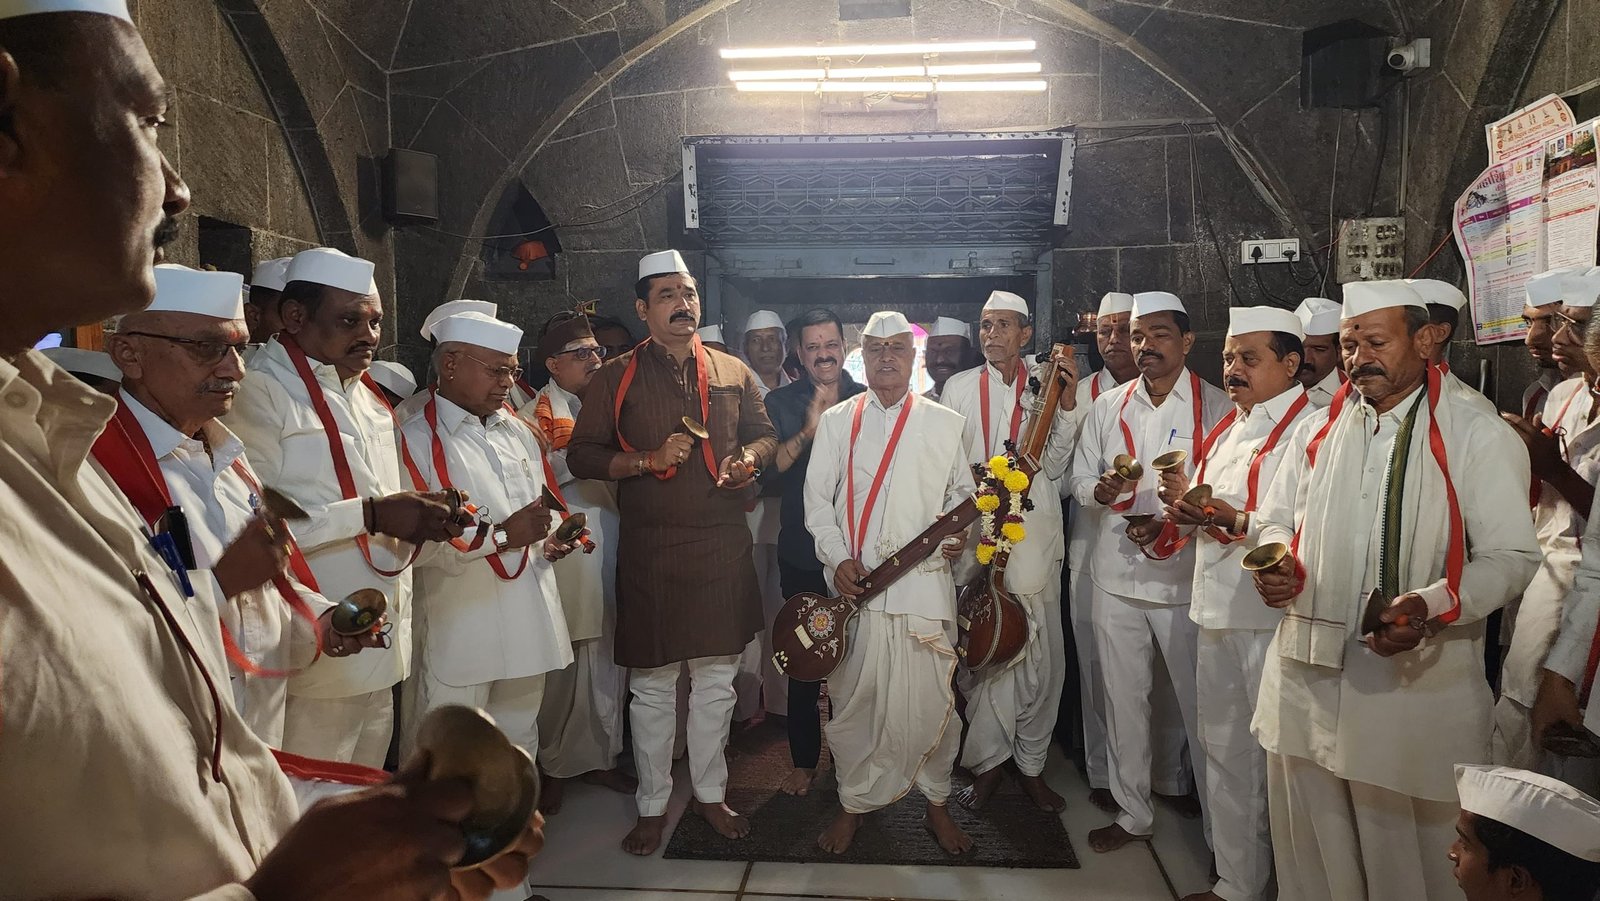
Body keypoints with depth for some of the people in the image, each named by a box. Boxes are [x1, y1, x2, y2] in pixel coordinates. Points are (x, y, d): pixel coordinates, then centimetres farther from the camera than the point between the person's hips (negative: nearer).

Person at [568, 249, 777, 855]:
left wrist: (749, 458, -3)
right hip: (650, 551, -2)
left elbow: (763, 435, 19)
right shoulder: (617, 377, 1)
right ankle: (652, 806, 24)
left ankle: (711, 793, 30)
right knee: (652, 686, 7)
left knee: (716, 680, 11)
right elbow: (581, 455, 0)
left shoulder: (733, 372, 9)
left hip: (723, 548, 2)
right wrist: (648, 460, -14)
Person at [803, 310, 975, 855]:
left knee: (931, 699, 2)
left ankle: (936, 802, 23)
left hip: (926, 581, 0)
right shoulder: (836, 421, 9)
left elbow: (963, 494, 14)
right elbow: (817, 499, 6)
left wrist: (962, 534, -6)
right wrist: (838, 559, -7)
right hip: (853, 585, 1)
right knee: (855, 699, 6)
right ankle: (854, 803, 24)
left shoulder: (944, 423, 10)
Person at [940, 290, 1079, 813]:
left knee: (1042, 657, 3)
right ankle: (988, 764, 17)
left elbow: (1053, 467, 4)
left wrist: (1067, 406, -5)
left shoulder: (1047, 388, 9)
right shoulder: (958, 389, 8)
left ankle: (1031, 765, 20)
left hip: (1035, 539, 1)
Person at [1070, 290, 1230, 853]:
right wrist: (1101, 489, -11)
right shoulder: (1107, 407, 10)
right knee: (1124, 699, 13)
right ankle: (1133, 812, 29)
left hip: (1185, 578, -4)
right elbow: (1080, 481, 12)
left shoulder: (1216, 407, -4)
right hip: (1116, 574, 4)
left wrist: (1173, 526, -20)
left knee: (1199, 704, 3)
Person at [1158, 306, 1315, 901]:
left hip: (1273, 618, -8)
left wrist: (1245, 523, -28)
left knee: (1274, 762, 4)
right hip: (1217, 611, 9)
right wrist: (1187, 504, 3)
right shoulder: (1227, 429, 16)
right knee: (1223, 752, 17)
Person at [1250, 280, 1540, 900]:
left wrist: (1431, 606, -24)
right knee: (1307, 845, 16)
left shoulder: (1480, 437, -4)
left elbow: (1511, 558, -7)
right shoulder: (1317, 430, 11)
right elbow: (1278, 519, 19)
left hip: (1417, 680, -4)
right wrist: (1278, 563, -4)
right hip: (1308, 670, 4)